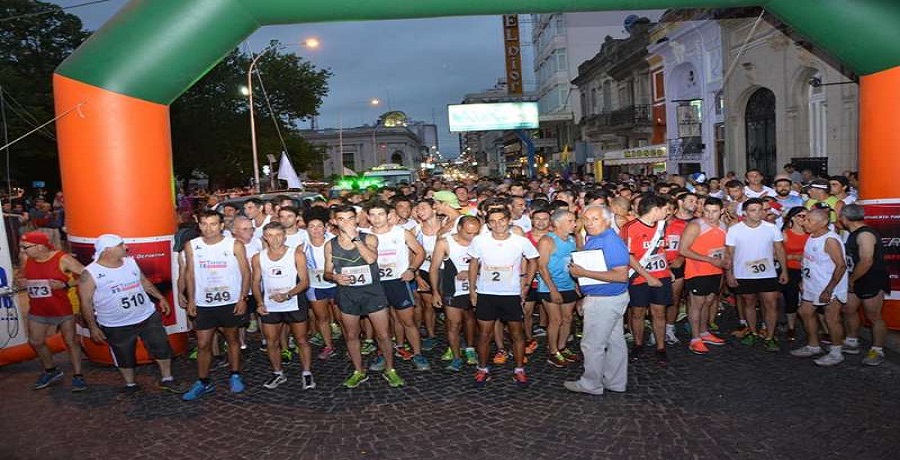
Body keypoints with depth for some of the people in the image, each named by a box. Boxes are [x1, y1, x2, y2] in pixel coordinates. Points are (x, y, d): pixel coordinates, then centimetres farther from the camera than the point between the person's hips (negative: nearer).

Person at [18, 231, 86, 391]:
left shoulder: (63, 259, -21)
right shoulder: (26, 258, -5)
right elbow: (23, 273, 16)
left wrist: (65, 284, -29)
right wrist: (20, 280, -6)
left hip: (63, 309, -6)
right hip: (38, 309, 6)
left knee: (71, 342, 7)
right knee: (35, 342, 16)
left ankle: (78, 376, 20)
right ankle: (50, 371, 39)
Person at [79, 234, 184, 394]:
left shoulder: (130, 262, 1)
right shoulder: (90, 274, -14)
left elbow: (144, 281, 14)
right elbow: (86, 303, -10)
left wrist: (161, 297, 12)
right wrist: (93, 327, -9)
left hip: (148, 317, 4)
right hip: (116, 326, -4)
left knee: (162, 348, 7)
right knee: (124, 357, 12)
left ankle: (167, 380, 25)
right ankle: (130, 385, 34)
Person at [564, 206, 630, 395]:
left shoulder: (612, 242, -22)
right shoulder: (592, 239, 9)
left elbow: (621, 275, -29)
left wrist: (585, 273, -27)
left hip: (605, 300, -10)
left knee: (592, 344, 2)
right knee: (614, 342, 18)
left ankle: (591, 384, 18)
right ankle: (615, 382, 29)